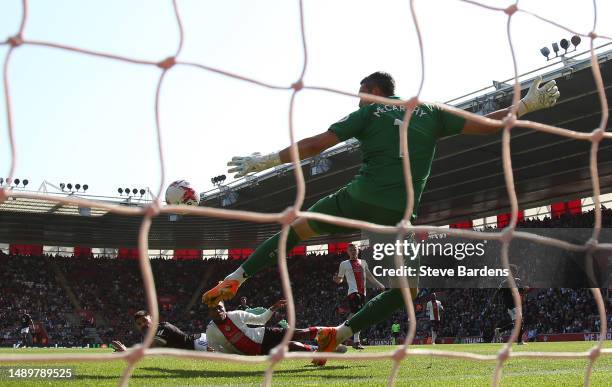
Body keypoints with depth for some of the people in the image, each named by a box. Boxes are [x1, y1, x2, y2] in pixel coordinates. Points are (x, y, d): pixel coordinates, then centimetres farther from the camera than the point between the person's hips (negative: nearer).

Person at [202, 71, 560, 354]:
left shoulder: (369, 112, 11)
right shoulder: (431, 113, 16)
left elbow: (316, 144, 5)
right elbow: (488, 125, 14)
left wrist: (265, 161, 13)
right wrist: (528, 104, 27)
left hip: (359, 200, 0)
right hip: (397, 216, 1)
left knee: (297, 228, 21)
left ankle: (235, 279, 13)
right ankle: (341, 333, 8)